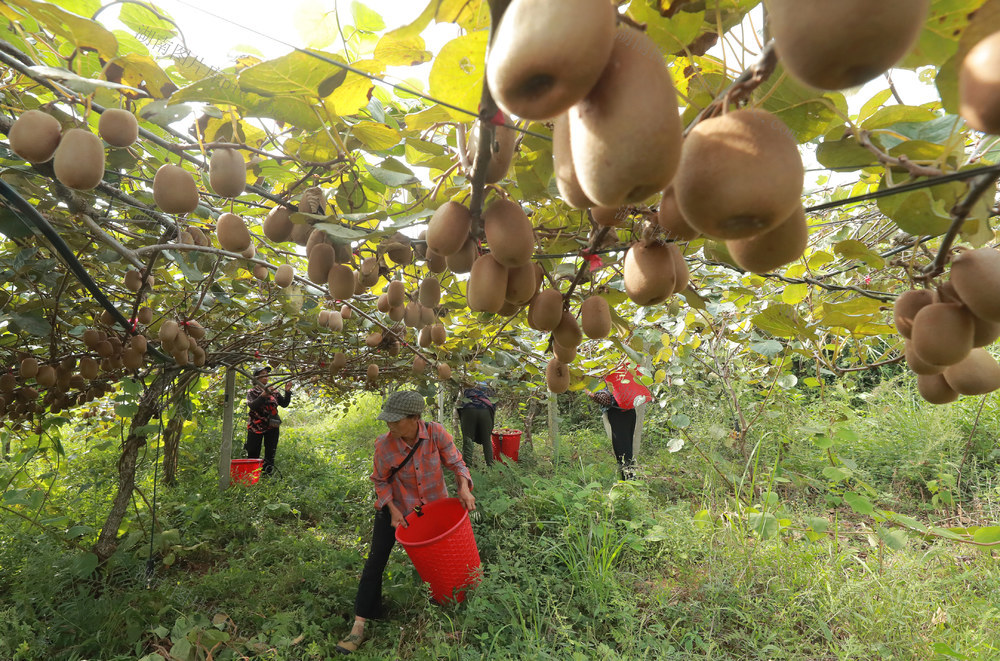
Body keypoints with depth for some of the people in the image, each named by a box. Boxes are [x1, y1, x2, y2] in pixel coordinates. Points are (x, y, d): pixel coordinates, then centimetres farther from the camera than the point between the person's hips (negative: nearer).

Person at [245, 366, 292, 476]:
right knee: (253, 454, 1)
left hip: (272, 427, 3)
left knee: (270, 454, 3)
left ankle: (268, 474, 8)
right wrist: (263, 396, -29)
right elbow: (252, 405, -17)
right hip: (256, 427, -3)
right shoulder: (252, 392, 0)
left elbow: (284, 403, 11)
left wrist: (287, 392, -3)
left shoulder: (273, 392, 10)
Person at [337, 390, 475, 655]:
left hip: (433, 506, 1)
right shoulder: (384, 445, -24)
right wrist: (393, 510, -17)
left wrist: (464, 488, -32)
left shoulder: (437, 433, -26)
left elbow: (456, 463, -15)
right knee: (375, 562, -3)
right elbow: (381, 481, -9)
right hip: (395, 507, 0)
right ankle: (359, 626, 7)